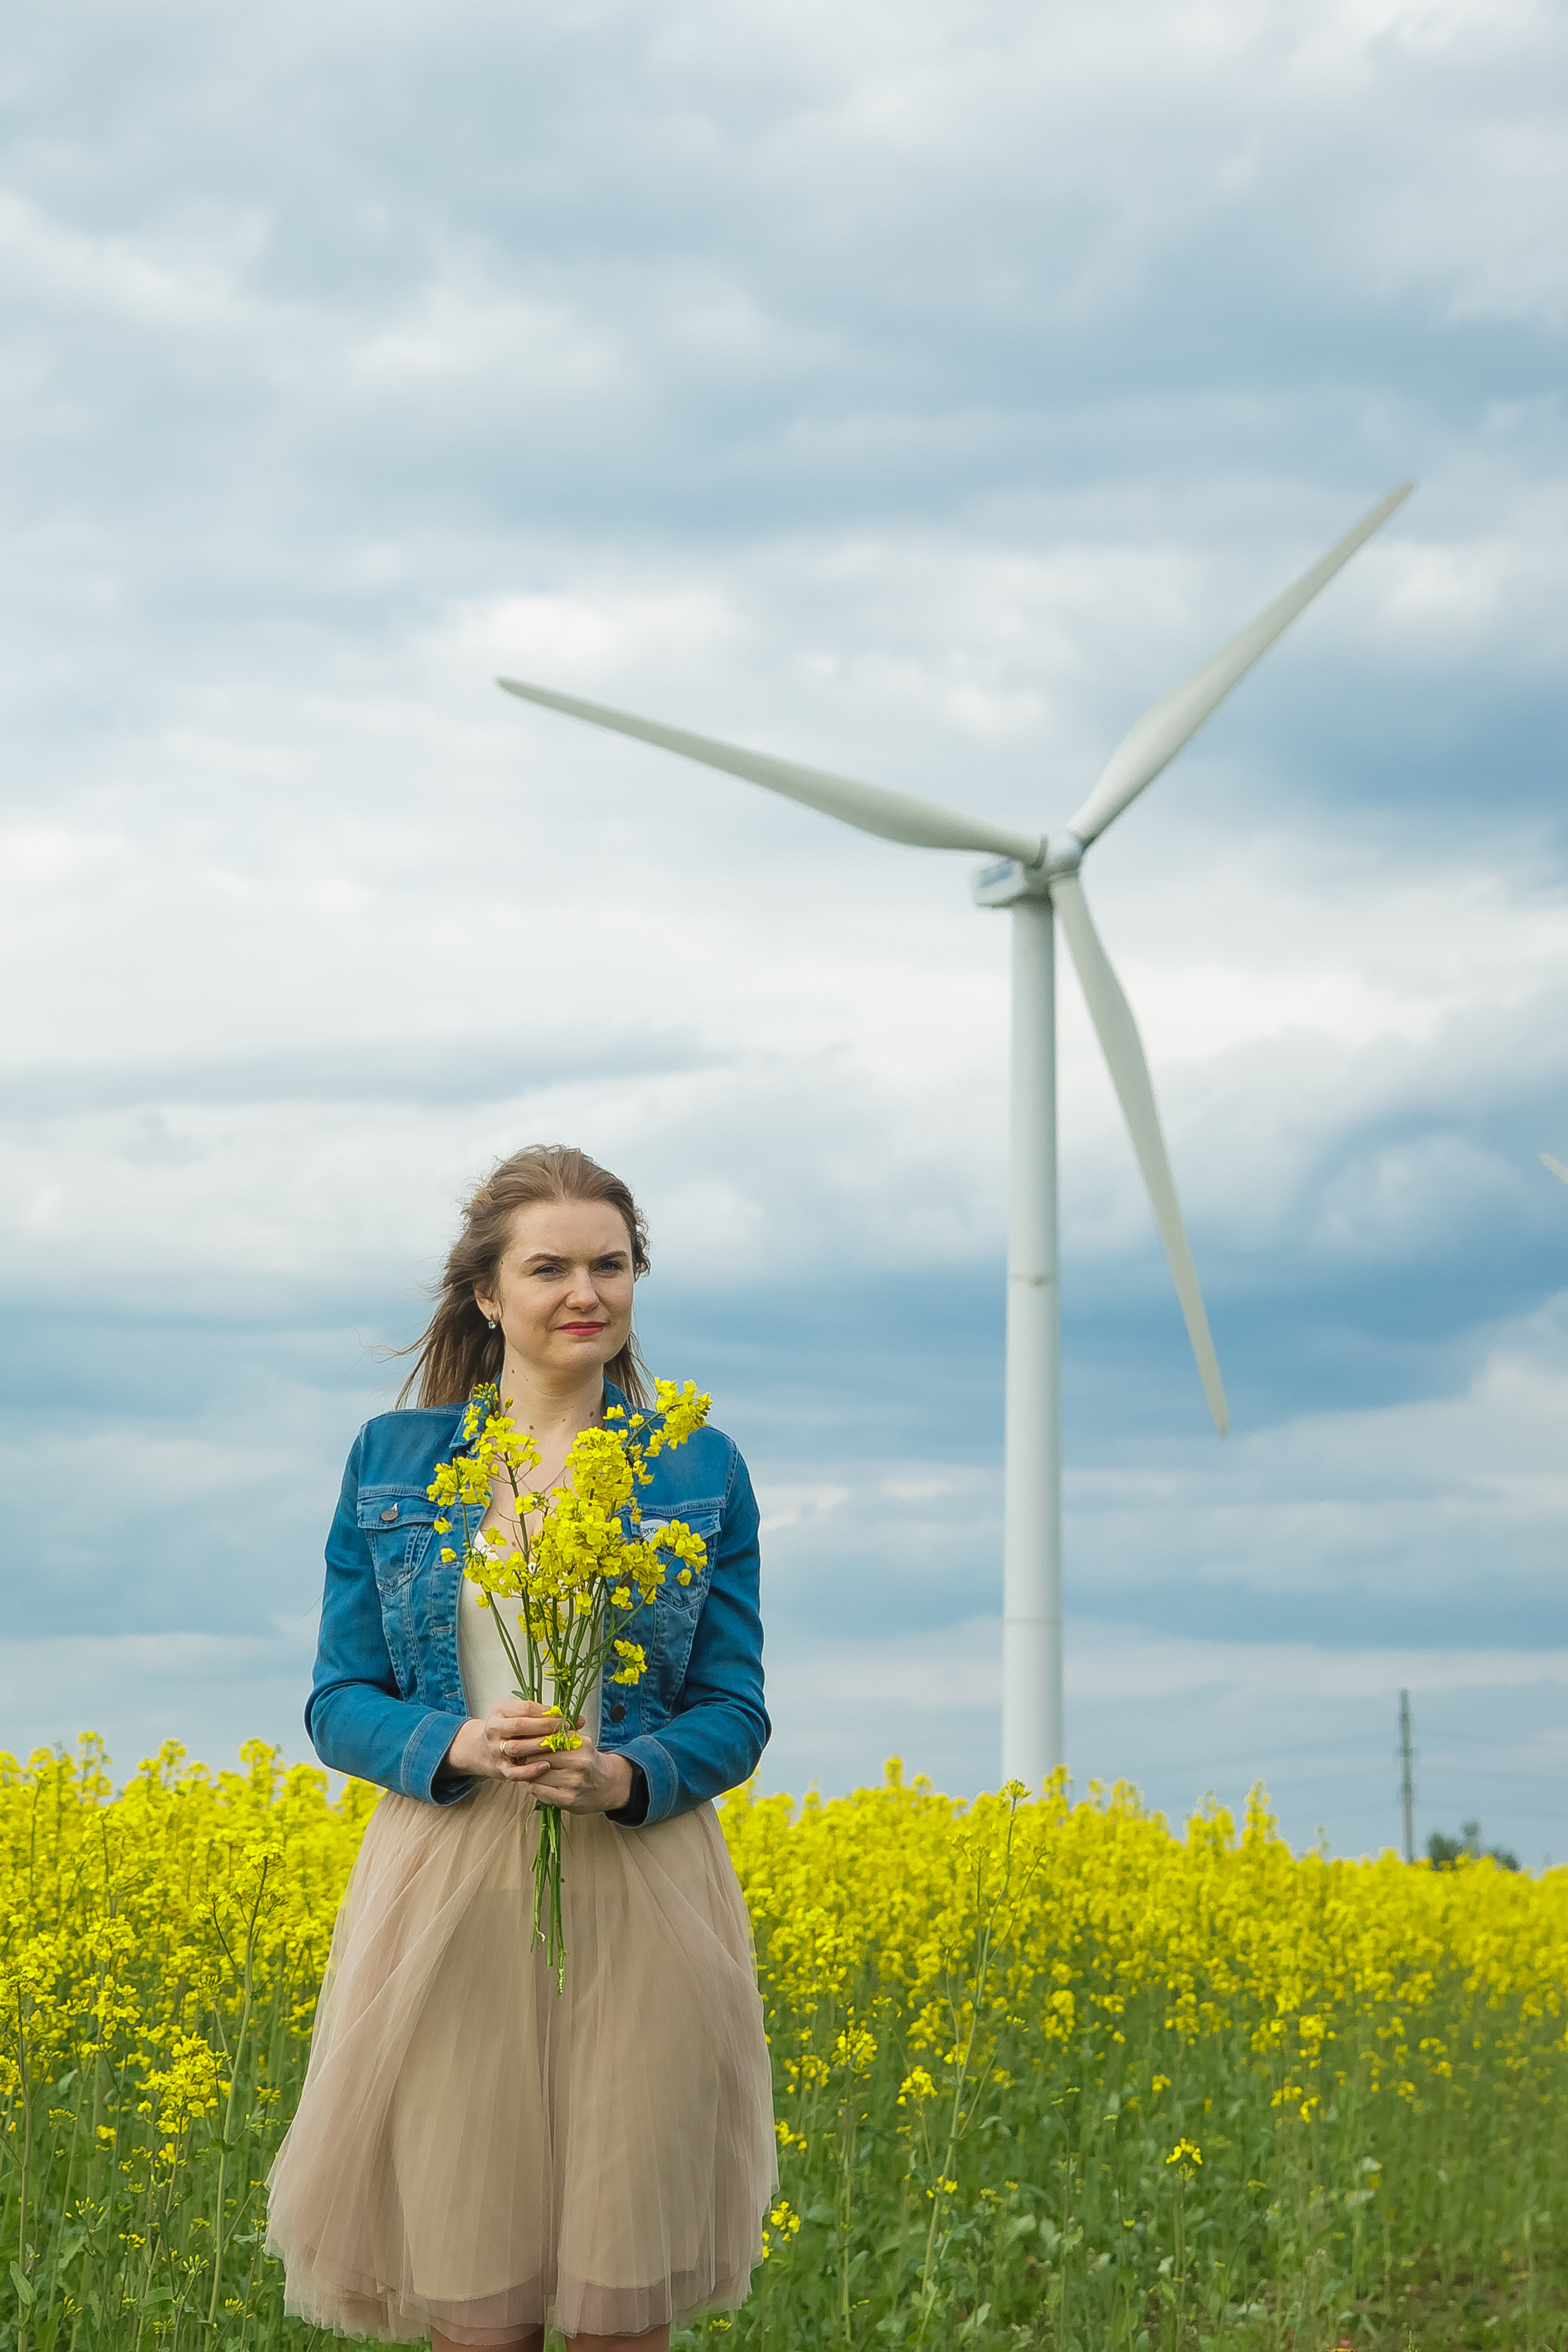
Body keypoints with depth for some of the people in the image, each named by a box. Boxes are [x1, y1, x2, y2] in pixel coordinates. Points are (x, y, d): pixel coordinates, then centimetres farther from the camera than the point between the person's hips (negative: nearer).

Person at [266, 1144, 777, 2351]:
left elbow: (734, 1714, 5)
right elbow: (339, 1700, 6)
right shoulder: (390, 1460, 7)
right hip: (449, 1899, 0)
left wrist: (623, 1774, -16)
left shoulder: (702, 1470, 6)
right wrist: (459, 1746, -15)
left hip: (640, 1900, 0)